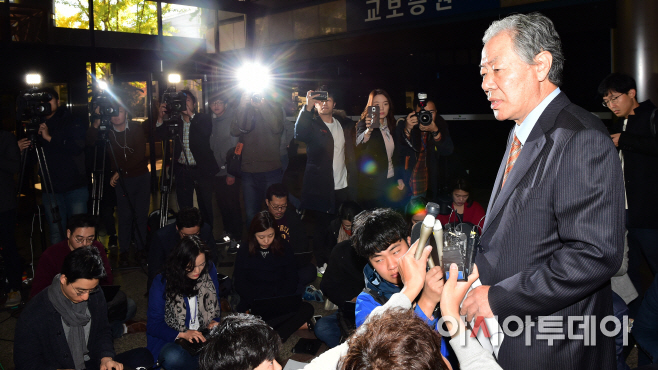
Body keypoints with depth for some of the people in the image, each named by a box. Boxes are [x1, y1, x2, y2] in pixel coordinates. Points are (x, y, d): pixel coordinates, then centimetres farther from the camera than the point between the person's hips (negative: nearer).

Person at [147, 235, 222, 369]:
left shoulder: (209, 271, -1)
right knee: (173, 357, -39)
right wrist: (183, 334, -23)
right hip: (170, 341, -2)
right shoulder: (162, 283, -11)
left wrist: (214, 323, -9)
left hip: (203, 337, 2)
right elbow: (154, 326, -7)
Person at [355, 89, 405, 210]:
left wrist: (399, 178, 15)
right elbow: (359, 147, -29)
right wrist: (368, 130, -47)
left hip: (391, 183, 5)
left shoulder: (392, 125, 11)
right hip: (371, 185, -5)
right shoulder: (364, 124, -8)